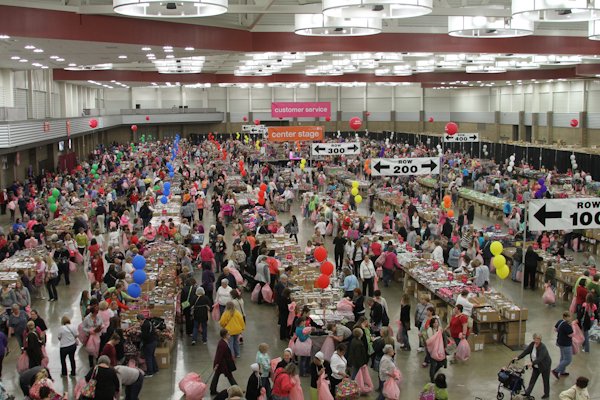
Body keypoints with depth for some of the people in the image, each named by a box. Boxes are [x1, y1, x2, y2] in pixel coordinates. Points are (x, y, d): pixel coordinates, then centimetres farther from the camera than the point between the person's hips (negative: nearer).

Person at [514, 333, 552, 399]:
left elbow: (540, 358, -38)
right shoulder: (532, 344, -7)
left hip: (545, 366, -6)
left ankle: (546, 394, 27)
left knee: (546, 380, 9)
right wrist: (518, 358, -19)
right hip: (536, 366, 6)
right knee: (532, 380, 5)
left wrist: (532, 363, -50)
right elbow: (525, 351, -8)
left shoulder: (543, 347, -28)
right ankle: (527, 394, 8)